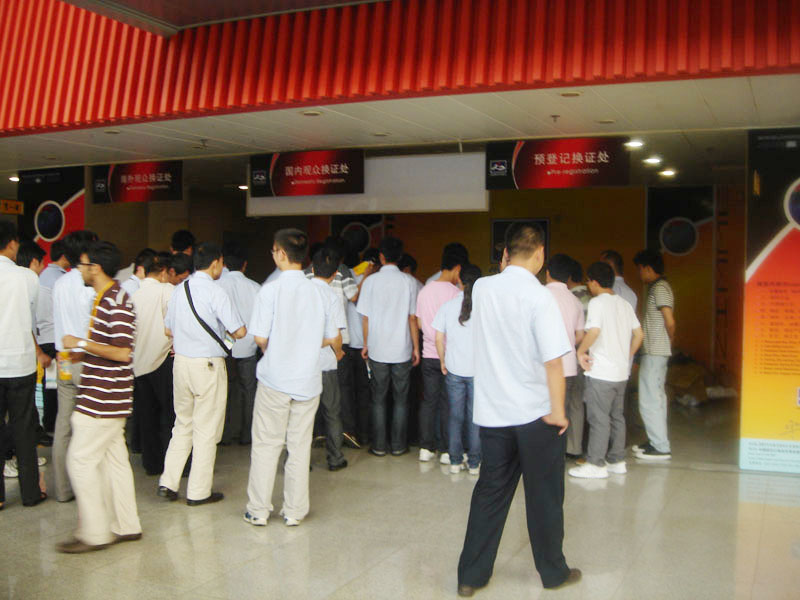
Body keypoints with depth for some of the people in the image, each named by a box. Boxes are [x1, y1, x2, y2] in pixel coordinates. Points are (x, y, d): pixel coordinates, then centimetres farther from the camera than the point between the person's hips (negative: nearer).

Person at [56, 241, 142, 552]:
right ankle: (126, 526, 22)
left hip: (104, 398, -10)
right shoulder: (103, 298, 14)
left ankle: (94, 533, 4)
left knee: (81, 460, -5)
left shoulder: (117, 301, -18)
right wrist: (79, 351, 14)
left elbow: (122, 352, -24)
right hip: (104, 398, 10)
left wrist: (82, 343, -17)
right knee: (114, 459, 14)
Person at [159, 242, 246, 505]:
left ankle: (168, 483, 16)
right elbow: (240, 331, -16)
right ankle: (199, 492, 13)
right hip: (208, 365, -6)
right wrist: (229, 332, 6)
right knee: (206, 431, 5)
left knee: (183, 424, 19)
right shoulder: (215, 292, -15)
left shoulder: (179, 290, 5)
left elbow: (169, 330, 14)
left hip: (181, 362, 6)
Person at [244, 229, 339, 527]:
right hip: (307, 379, 3)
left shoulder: (271, 290, -11)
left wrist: (270, 350, 9)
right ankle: (295, 511, 17)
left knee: (266, 445, 8)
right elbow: (333, 338, 5)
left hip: (274, 379, -3)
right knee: (300, 446, 10)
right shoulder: (317, 292, 0)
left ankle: (258, 510, 15)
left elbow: (261, 337, -13)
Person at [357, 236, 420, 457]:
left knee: (379, 399, 9)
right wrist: (416, 348, 6)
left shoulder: (371, 281, -4)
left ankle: (379, 446, 13)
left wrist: (366, 344, 10)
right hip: (402, 350, 0)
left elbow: (365, 317, -1)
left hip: (378, 350, 0)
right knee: (401, 399, 10)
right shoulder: (408, 282, -3)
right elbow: (412, 318, -1)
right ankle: (398, 445, 14)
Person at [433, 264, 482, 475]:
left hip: (454, 370, 2)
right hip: (479, 370, -2)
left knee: (455, 416, 13)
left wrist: (443, 362, 13)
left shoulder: (448, 306, -2)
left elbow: (438, 339, 1)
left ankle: (455, 461, 18)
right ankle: (474, 463, 15)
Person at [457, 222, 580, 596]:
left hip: (492, 412, 4)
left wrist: (506, 268, 13)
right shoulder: (538, 297, -16)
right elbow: (553, 360, -19)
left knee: (490, 493, 14)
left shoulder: (482, 288, -1)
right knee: (544, 496, 12)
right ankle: (553, 572, 28)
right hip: (535, 414, -4)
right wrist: (558, 410, -11)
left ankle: (471, 575, 18)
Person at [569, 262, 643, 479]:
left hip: (600, 372, -8)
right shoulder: (625, 304, 12)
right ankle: (617, 460, 21)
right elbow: (639, 334, 13)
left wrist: (581, 351, -13)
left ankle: (596, 464, 3)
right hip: (621, 372, 8)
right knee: (617, 417, 15)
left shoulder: (597, 302, -11)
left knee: (598, 418, -2)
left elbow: (594, 331, -26)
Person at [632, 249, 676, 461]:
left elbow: (670, 322, -20)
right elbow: (669, 322, 18)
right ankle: (657, 441, 24)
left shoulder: (659, 288, -14)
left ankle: (661, 448, -3)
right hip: (657, 351, 11)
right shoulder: (658, 287, 16)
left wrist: (669, 340, -5)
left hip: (654, 352, -11)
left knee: (650, 399, -7)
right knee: (656, 397, 16)